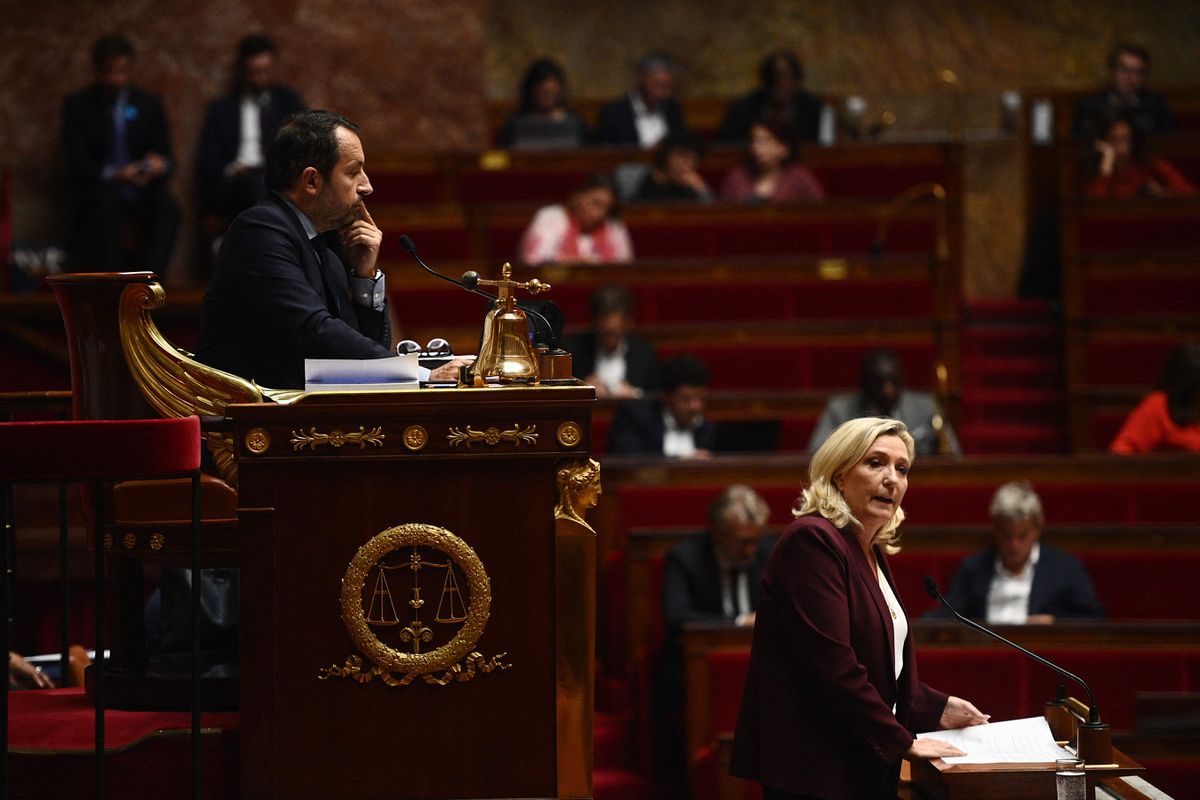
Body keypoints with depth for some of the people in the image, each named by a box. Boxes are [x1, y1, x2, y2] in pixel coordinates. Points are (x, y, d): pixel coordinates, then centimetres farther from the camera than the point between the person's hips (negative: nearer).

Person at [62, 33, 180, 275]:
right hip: (99, 189, -2)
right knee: (106, 205, -37)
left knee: (167, 208, -31)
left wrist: (161, 166, -16)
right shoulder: (78, 106, 5)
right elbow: (78, 164, -3)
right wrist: (113, 175, -22)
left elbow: (167, 160, 10)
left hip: (144, 190, 2)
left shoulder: (149, 104, 13)